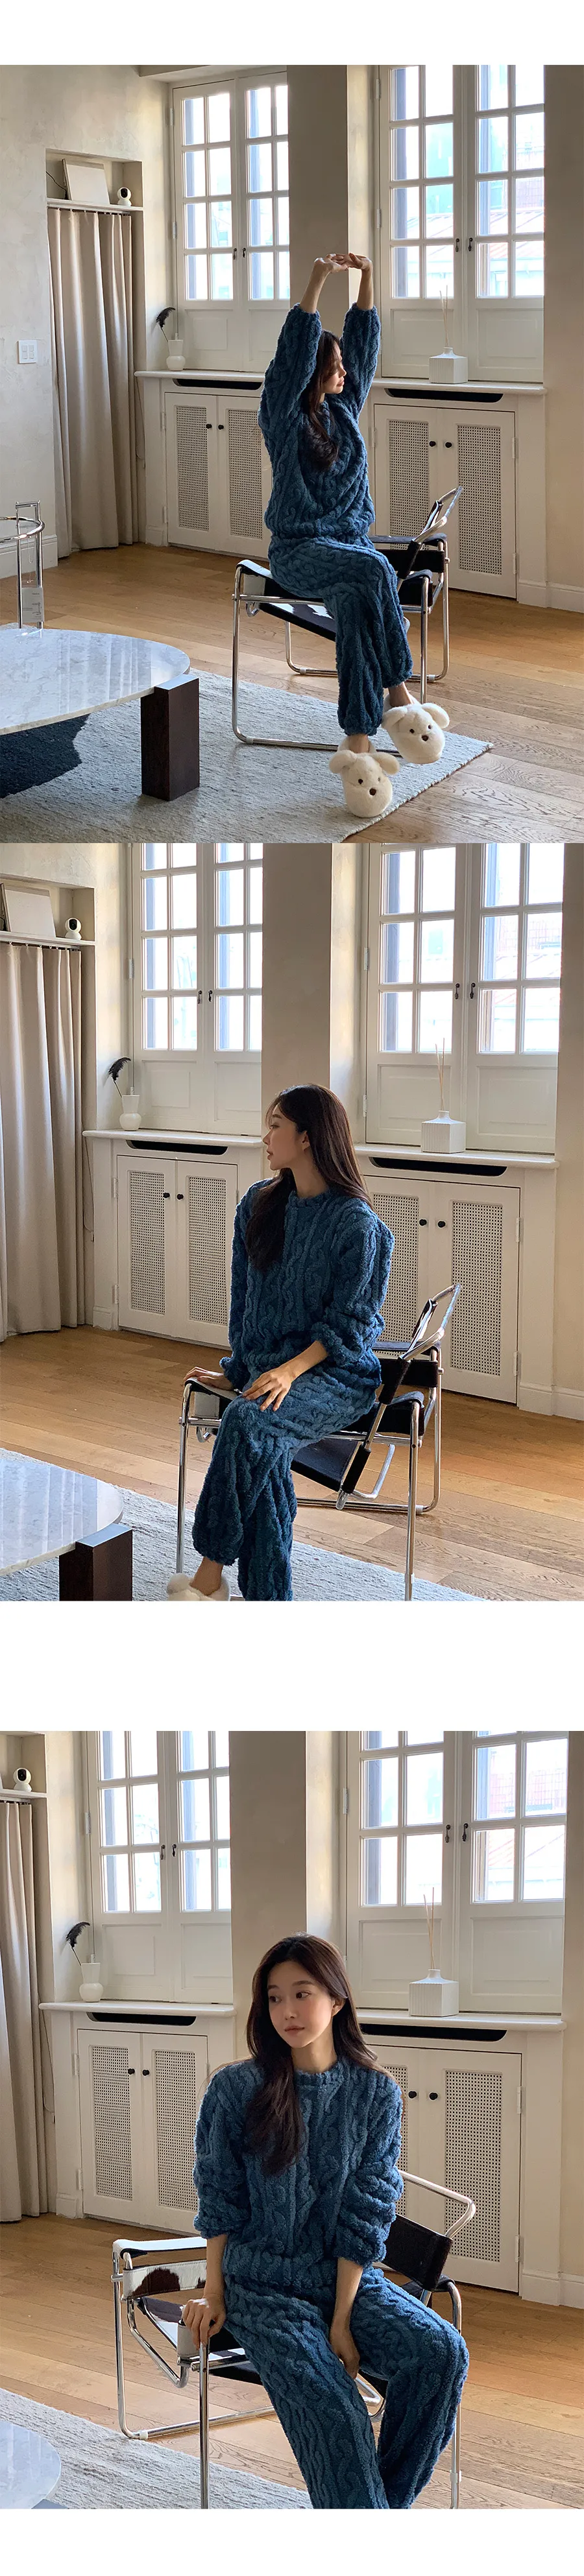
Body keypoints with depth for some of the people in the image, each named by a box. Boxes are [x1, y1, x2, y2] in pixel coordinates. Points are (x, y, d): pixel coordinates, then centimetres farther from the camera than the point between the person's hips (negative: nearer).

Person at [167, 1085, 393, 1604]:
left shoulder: (357, 1224, -9)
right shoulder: (260, 1205, 11)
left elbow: (349, 1324, -10)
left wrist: (291, 1370, -21)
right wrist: (240, 1367, 13)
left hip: (337, 1371, -5)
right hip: (269, 1364, 5)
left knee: (250, 1422, -33)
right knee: (265, 1458, -27)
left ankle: (212, 1573, -26)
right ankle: (267, 1603, -26)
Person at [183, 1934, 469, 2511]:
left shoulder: (376, 2094, -3)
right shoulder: (235, 2090, -6)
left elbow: (366, 2214, -4)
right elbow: (219, 2202, 2)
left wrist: (342, 2321, -10)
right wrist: (214, 2296, -3)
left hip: (345, 2276, 2)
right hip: (264, 2285, -2)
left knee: (441, 2351, -24)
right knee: (331, 2408, -27)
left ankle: (387, 2499, -9)